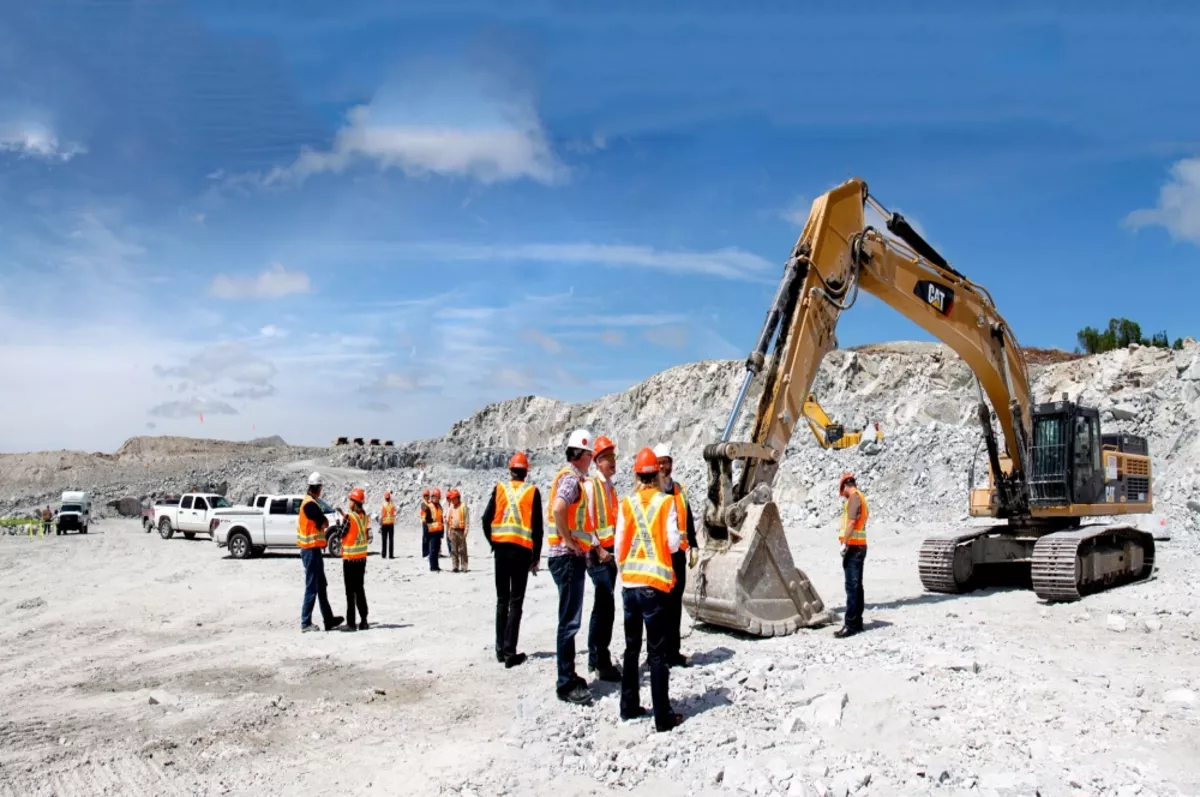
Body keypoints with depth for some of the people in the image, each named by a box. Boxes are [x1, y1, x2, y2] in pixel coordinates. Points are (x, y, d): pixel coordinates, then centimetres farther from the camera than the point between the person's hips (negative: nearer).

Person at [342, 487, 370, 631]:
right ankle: (363, 621, 15)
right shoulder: (365, 517, 5)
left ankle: (351, 623, -2)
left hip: (350, 557, -7)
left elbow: (341, 534, -10)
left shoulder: (349, 517, -15)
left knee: (350, 591, -3)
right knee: (360, 589, 14)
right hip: (362, 557, 7)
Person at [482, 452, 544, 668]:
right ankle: (510, 652, -4)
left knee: (502, 600, 14)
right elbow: (537, 527, -2)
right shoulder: (532, 491, 0)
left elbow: (486, 520, 1)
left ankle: (500, 649, 17)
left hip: (501, 548, 2)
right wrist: (536, 557, 7)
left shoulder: (500, 488, 4)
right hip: (522, 550, -2)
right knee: (516, 602, 1)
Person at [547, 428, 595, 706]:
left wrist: (585, 546, 16)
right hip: (568, 556, -10)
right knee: (569, 621, -6)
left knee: (570, 620, 16)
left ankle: (569, 677, 25)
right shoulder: (570, 478, -14)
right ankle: (566, 684, -1)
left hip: (573, 556, 10)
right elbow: (557, 509, -32)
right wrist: (569, 541, -21)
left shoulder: (573, 478, 17)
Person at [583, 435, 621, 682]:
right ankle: (603, 664, -6)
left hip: (610, 553, 9)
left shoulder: (609, 486, 17)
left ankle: (595, 659, 21)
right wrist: (598, 549, -17)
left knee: (602, 607, 13)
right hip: (598, 554, -9)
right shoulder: (590, 485, -10)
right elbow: (587, 521, -16)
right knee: (606, 608, -11)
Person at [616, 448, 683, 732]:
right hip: (655, 583, -3)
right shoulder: (666, 502, -6)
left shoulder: (626, 503, 0)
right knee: (657, 652, 2)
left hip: (629, 583, 3)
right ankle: (663, 716, 5)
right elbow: (673, 543, -9)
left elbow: (619, 544, 1)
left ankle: (629, 707, 25)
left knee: (631, 648, 17)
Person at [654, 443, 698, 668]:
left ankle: (673, 651, 20)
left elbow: (688, 521, 18)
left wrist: (693, 547, 12)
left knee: (675, 604, 11)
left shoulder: (680, 491, 14)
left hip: (677, 554, 5)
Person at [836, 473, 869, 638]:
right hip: (859, 547, 10)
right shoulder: (861, 497, 19)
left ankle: (851, 625, -12)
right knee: (856, 586, 13)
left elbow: (851, 521, -22)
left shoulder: (854, 497, -11)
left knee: (852, 587, -11)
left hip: (853, 547, -10)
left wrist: (844, 543, -22)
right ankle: (857, 623, 19)